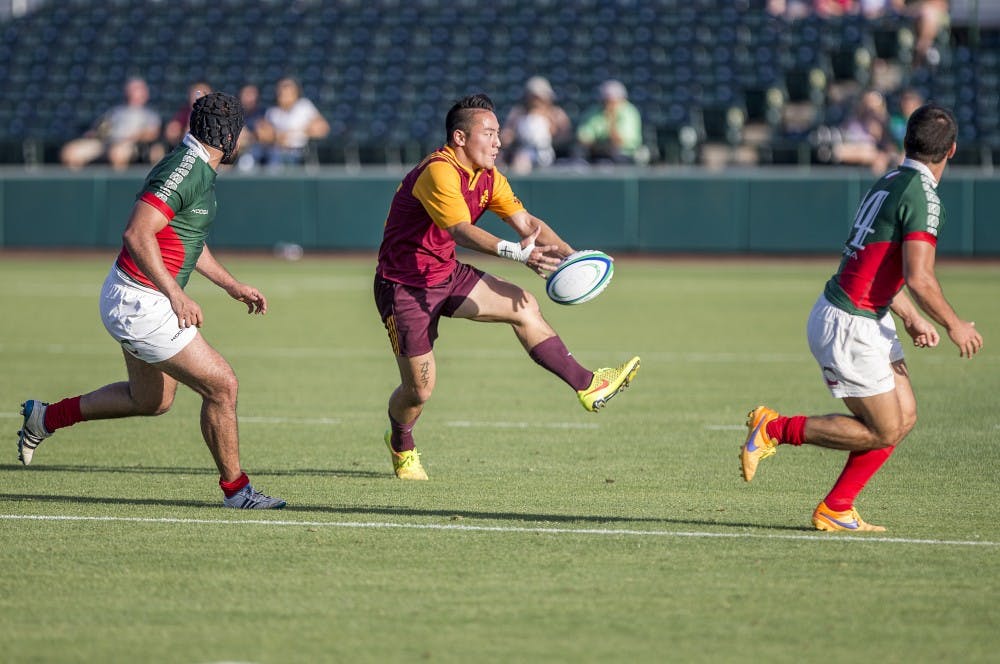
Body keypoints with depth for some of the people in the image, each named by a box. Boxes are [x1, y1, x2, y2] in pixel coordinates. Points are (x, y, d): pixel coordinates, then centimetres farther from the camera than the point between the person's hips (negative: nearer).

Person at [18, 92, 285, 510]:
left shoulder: (197, 169, 10)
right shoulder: (185, 171, -22)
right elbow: (137, 233, -30)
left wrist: (232, 285, 25)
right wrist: (175, 294, -32)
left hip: (132, 299, 11)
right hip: (141, 305, -11)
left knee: (152, 401, 23)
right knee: (221, 385, -6)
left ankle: (46, 417, 32)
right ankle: (235, 488, 7)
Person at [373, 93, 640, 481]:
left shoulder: (487, 178, 3)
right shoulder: (438, 173, -26)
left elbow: (527, 223, -1)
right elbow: (463, 232, -39)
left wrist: (570, 256, -17)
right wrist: (519, 253, -52)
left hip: (447, 275, 8)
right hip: (403, 285, -8)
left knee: (523, 306, -7)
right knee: (420, 388, -2)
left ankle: (586, 385, -4)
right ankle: (401, 447, 29)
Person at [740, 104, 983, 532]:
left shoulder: (891, 183, 11)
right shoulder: (922, 196, -18)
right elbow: (919, 278, -24)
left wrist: (912, 318, 25)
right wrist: (954, 326, -10)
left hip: (868, 320, 9)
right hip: (850, 327, -9)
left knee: (904, 416, 10)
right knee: (882, 431, -2)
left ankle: (835, 511, 13)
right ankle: (774, 429, 4)